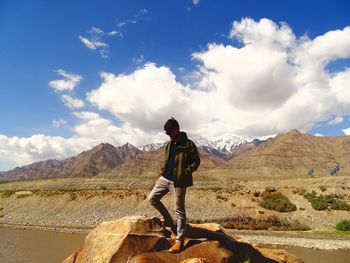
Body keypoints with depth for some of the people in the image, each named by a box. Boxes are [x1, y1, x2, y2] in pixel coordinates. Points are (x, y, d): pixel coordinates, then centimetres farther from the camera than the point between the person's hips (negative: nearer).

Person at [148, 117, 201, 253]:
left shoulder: (188, 144, -11)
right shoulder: (169, 144, 11)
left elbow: (196, 161, -8)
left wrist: (185, 173, -17)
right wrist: (162, 171, 8)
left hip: (178, 182, -7)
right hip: (165, 178, 8)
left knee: (179, 210, 1)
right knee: (152, 198, 10)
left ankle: (179, 241, 12)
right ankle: (168, 220, 28)